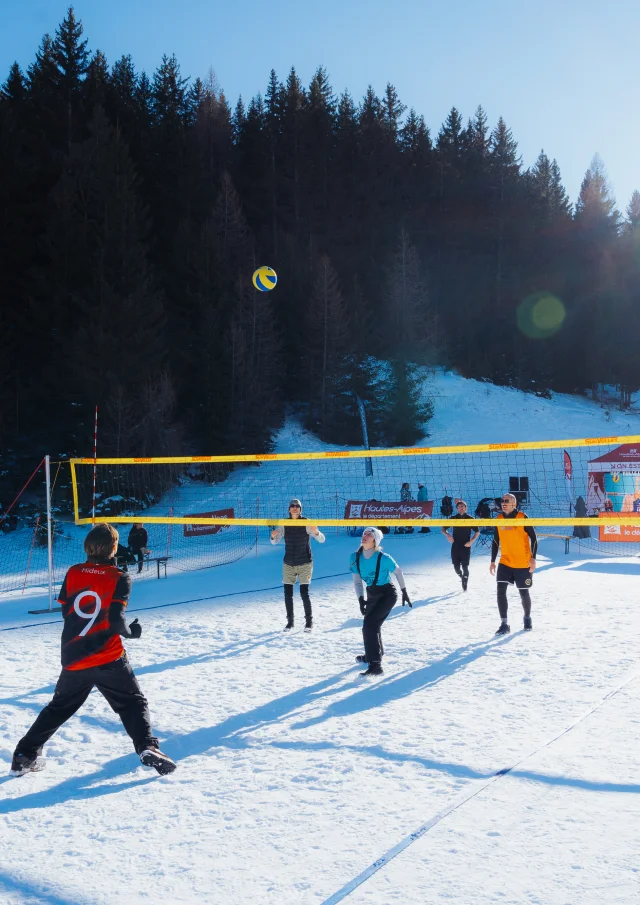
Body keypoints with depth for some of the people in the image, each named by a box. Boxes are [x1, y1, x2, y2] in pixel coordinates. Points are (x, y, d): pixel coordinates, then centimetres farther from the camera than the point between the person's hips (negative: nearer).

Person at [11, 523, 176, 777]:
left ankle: (25, 755, 26)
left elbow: (66, 611, 10)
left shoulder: (73, 573, 3)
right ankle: (147, 748, -9)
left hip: (73, 657, 4)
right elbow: (116, 621, -15)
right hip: (107, 658, -4)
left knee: (59, 707, 23)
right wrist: (132, 631, 3)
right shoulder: (119, 579, -9)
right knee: (133, 703, 8)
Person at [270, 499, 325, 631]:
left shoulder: (307, 523, -7)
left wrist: (316, 532, -30)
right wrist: (273, 536, -21)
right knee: (288, 593, 1)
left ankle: (309, 621, 5)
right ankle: (290, 621, 15)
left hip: (305, 563, -3)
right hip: (288, 564, 3)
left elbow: (322, 540, -9)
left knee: (304, 593, -9)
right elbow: (275, 541, 2)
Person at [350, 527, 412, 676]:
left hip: (387, 595, -6)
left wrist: (404, 592, 1)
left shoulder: (383, 558, -24)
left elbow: (398, 571, -7)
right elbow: (357, 581, -4)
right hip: (372, 595, 6)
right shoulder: (355, 557, -11)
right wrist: (361, 599, -16)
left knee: (369, 625, -20)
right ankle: (373, 654, 49)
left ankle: (375, 665, -17)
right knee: (371, 624, 23)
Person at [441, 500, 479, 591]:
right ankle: (462, 577, 35)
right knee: (456, 567, 5)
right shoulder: (453, 518, 3)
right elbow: (443, 529, 7)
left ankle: (465, 586, 5)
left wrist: (471, 541, -8)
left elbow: (477, 531, 6)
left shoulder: (470, 519, -1)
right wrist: (447, 535, -14)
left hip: (466, 546, -2)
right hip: (455, 546, 2)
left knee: (465, 567, -7)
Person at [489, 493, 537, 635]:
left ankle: (527, 618, 35)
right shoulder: (499, 519, 3)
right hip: (505, 562, 3)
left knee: (524, 593, 7)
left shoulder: (522, 518, -10)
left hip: (523, 564, -3)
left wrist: (533, 558, -13)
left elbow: (533, 538, -6)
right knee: (501, 590, -11)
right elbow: (496, 541, 11)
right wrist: (493, 561, 10)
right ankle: (504, 624, -6)